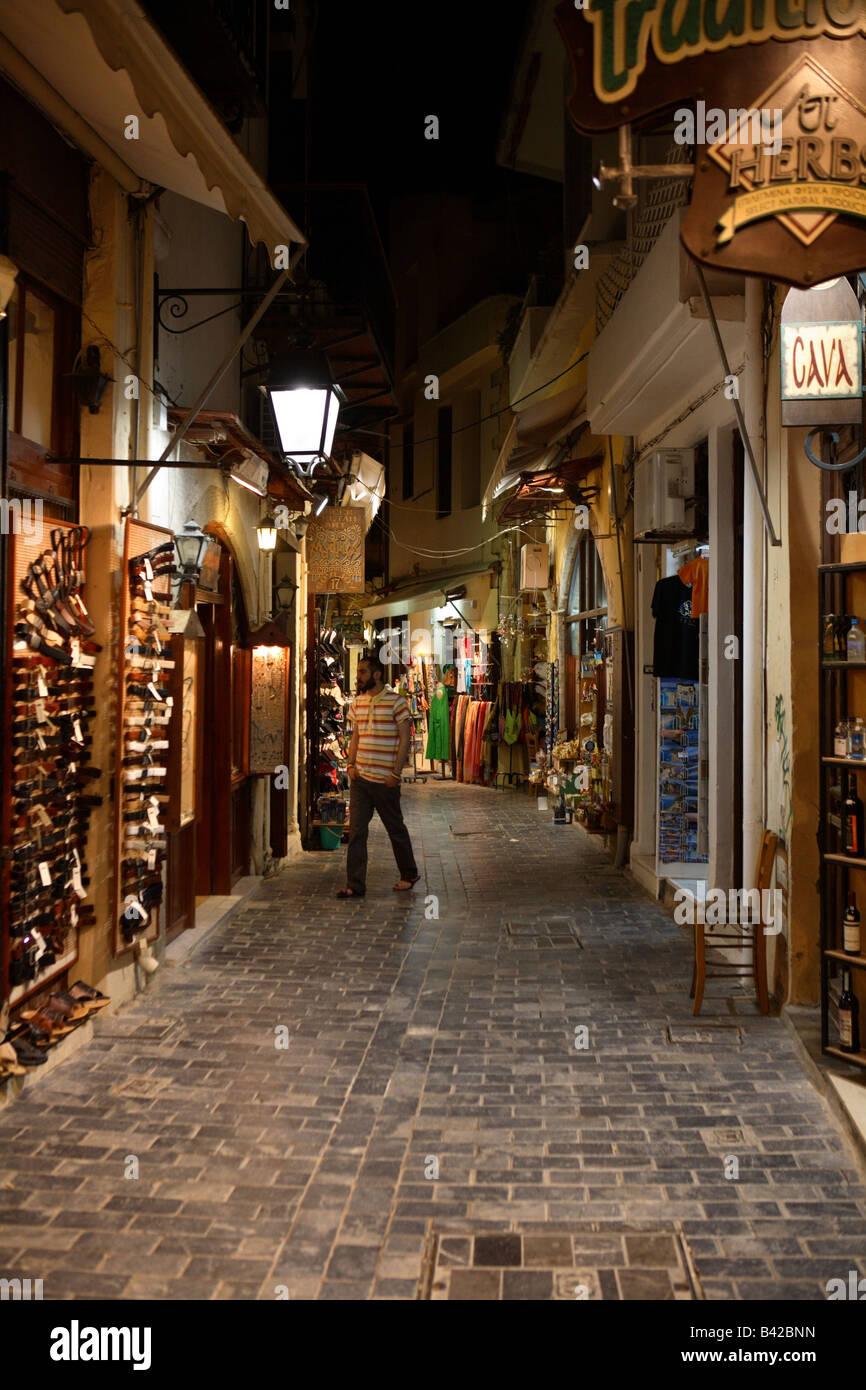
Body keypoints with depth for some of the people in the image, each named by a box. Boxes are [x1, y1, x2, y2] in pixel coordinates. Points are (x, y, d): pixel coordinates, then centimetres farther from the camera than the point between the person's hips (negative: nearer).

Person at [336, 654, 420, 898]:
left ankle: (409, 875, 26)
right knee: (356, 830, 0)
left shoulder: (396, 701, -8)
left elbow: (404, 739, -9)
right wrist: (351, 764, 5)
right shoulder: (358, 702, 11)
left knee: (395, 828, 8)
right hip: (360, 777, 5)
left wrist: (396, 773, -14)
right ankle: (355, 885, 3)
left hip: (385, 779, -5)